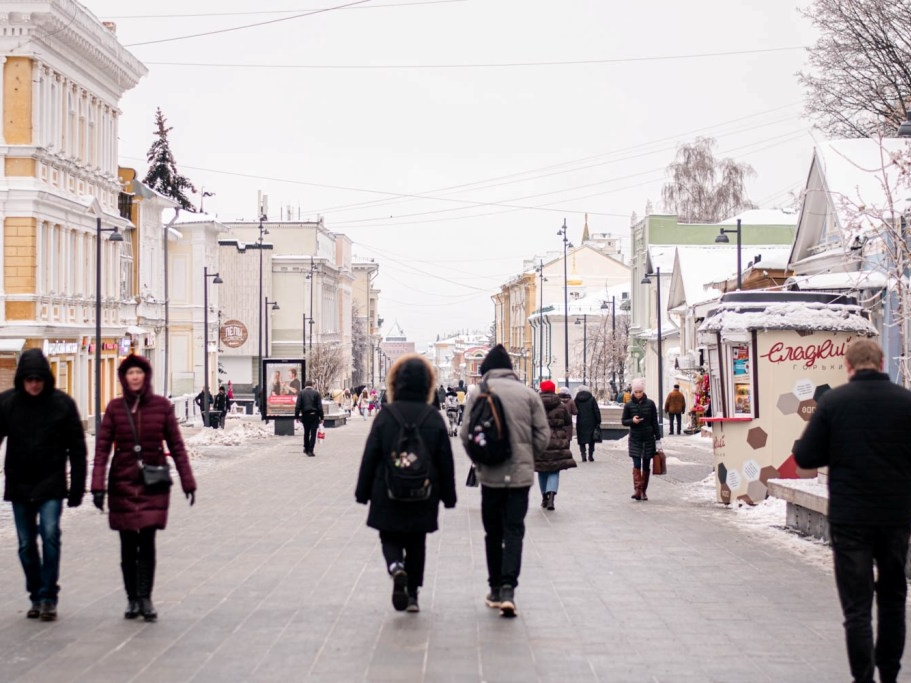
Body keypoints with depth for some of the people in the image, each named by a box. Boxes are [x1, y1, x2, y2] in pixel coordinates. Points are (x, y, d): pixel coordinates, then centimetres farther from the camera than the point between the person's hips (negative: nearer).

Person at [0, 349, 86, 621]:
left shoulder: (62, 403, -5)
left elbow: (77, 448, -1)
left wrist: (77, 486, -3)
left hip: (51, 486, -2)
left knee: (50, 535, -14)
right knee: (26, 545, 8)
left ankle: (49, 598, -5)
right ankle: (36, 597, 21)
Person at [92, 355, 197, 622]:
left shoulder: (162, 405, -1)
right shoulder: (115, 408, 0)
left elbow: (176, 446, 3)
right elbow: (102, 448, -2)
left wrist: (187, 481, 2)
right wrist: (97, 486, -10)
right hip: (122, 482, 1)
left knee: (147, 541, -7)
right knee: (128, 544, 6)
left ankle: (145, 598, 0)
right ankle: (132, 599, 15)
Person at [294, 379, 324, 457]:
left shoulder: (301, 393, 1)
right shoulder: (316, 393, -2)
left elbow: (297, 406, -4)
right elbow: (320, 406, -5)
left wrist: (297, 416, 1)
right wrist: (321, 417, -1)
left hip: (305, 415, 2)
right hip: (314, 415, -2)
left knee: (306, 433, 17)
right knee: (313, 433, 0)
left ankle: (306, 449, 27)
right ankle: (310, 451, -5)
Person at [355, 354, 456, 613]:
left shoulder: (385, 415, -8)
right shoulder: (434, 418, -4)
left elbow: (370, 456, -5)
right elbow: (445, 460, 0)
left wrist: (363, 492, 4)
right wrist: (448, 495, 9)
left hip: (388, 495, -1)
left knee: (390, 538, 12)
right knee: (417, 544, 14)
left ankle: (395, 565, -19)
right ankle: (412, 595, 15)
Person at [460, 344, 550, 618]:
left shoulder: (481, 393, -3)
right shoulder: (528, 393, 2)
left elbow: (466, 433, -6)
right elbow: (543, 435, 0)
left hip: (490, 474, 0)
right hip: (521, 473, 1)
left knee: (493, 533, 13)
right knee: (514, 531, 2)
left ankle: (496, 589, 19)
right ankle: (508, 588, -13)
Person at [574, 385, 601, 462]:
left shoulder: (576, 400, 0)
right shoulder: (591, 399, -3)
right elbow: (597, 411, -4)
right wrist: (598, 422, 0)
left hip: (580, 423, 0)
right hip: (591, 423, 0)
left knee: (582, 441, 7)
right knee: (591, 441, 10)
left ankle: (583, 456, -3)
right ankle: (591, 456, 7)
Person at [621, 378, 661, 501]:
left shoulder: (650, 404, 0)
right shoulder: (629, 405, 0)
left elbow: (655, 422, 3)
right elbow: (623, 421, 7)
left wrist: (658, 440, 1)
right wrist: (632, 421, -16)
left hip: (648, 438, 1)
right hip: (635, 439, -1)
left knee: (646, 466, 6)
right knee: (637, 464, -12)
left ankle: (643, 491, 14)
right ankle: (637, 490, -18)